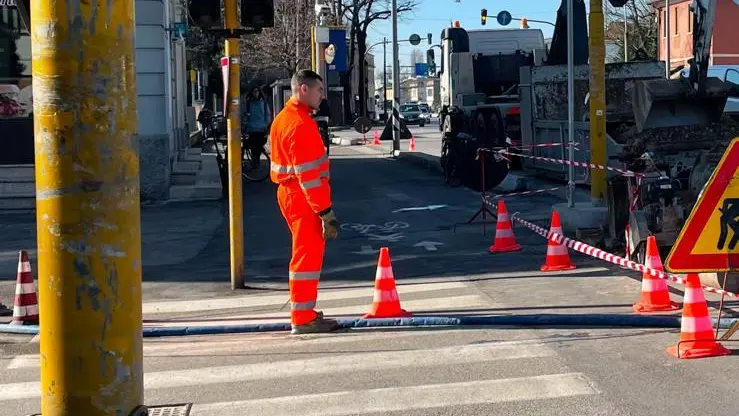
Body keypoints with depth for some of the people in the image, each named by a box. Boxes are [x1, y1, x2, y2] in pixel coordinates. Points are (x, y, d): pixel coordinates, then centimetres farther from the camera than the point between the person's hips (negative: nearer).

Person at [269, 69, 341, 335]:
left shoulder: (283, 119, 13)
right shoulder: (301, 124, -20)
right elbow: (308, 174, -23)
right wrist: (326, 212, -22)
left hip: (289, 193, 10)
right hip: (304, 197, -10)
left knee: (307, 253, 18)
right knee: (308, 255, -5)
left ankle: (304, 312, 26)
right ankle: (303, 318, -1)